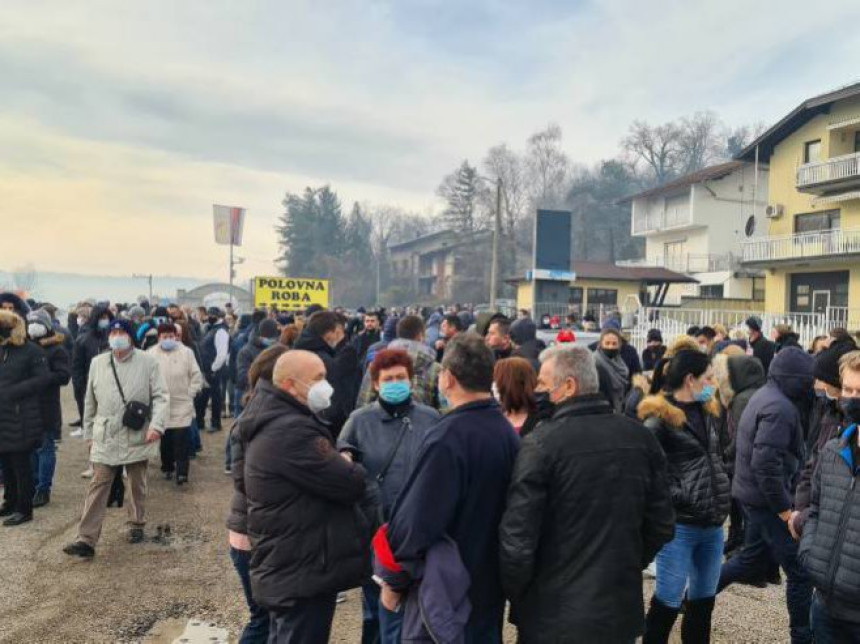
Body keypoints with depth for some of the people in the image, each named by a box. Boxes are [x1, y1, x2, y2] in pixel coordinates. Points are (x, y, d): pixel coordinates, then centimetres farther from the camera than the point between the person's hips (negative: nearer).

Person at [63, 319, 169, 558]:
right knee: (98, 487, 1)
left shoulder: (148, 362, -7)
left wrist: (156, 425, -22)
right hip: (105, 438, 2)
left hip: (138, 437, -2)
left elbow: (160, 397, -9)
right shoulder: (97, 363, 4)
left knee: (138, 485, 14)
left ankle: (137, 525, 33)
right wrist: (89, 433, 13)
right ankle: (86, 539, 2)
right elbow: (90, 402, 11)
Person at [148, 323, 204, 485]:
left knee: (181, 441, -6)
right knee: (165, 439, 11)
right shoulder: (151, 354, -1)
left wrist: (190, 394, -2)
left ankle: (181, 472, -3)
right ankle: (167, 467, 28)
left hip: (182, 406, -1)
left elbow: (196, 376, 4)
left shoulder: (186, 352, 0)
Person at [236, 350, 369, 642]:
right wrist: (350, 467, -1)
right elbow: (352, 484, -27)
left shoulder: (268, 423, 9)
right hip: (303, 573, -10)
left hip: (283, 567, 10)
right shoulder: (292, 431, -25)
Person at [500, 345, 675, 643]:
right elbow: (662, 524, 5)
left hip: (553, 616, -4)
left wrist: (514, 594, 0)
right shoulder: (640, 437, -2)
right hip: (622, 610, 5)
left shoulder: (541, 443, -18)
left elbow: (517, 537, -17)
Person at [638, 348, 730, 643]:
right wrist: (675, 497, -17)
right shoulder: (660, 418, -15)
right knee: (667, 603, 4)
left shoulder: (707, 411, 10)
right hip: (679, 526, -7)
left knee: (703, 602, 18)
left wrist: (722, 494, 12)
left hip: (713, 524, 8)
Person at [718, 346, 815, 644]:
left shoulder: (764, 396, 10)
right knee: (800, 571, 0)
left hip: (752, 493, 10)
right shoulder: (780, 408, -22)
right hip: (767, 497, -10)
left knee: (753, 558, 22)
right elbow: (766, 464, -27)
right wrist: (784, 508, -19)